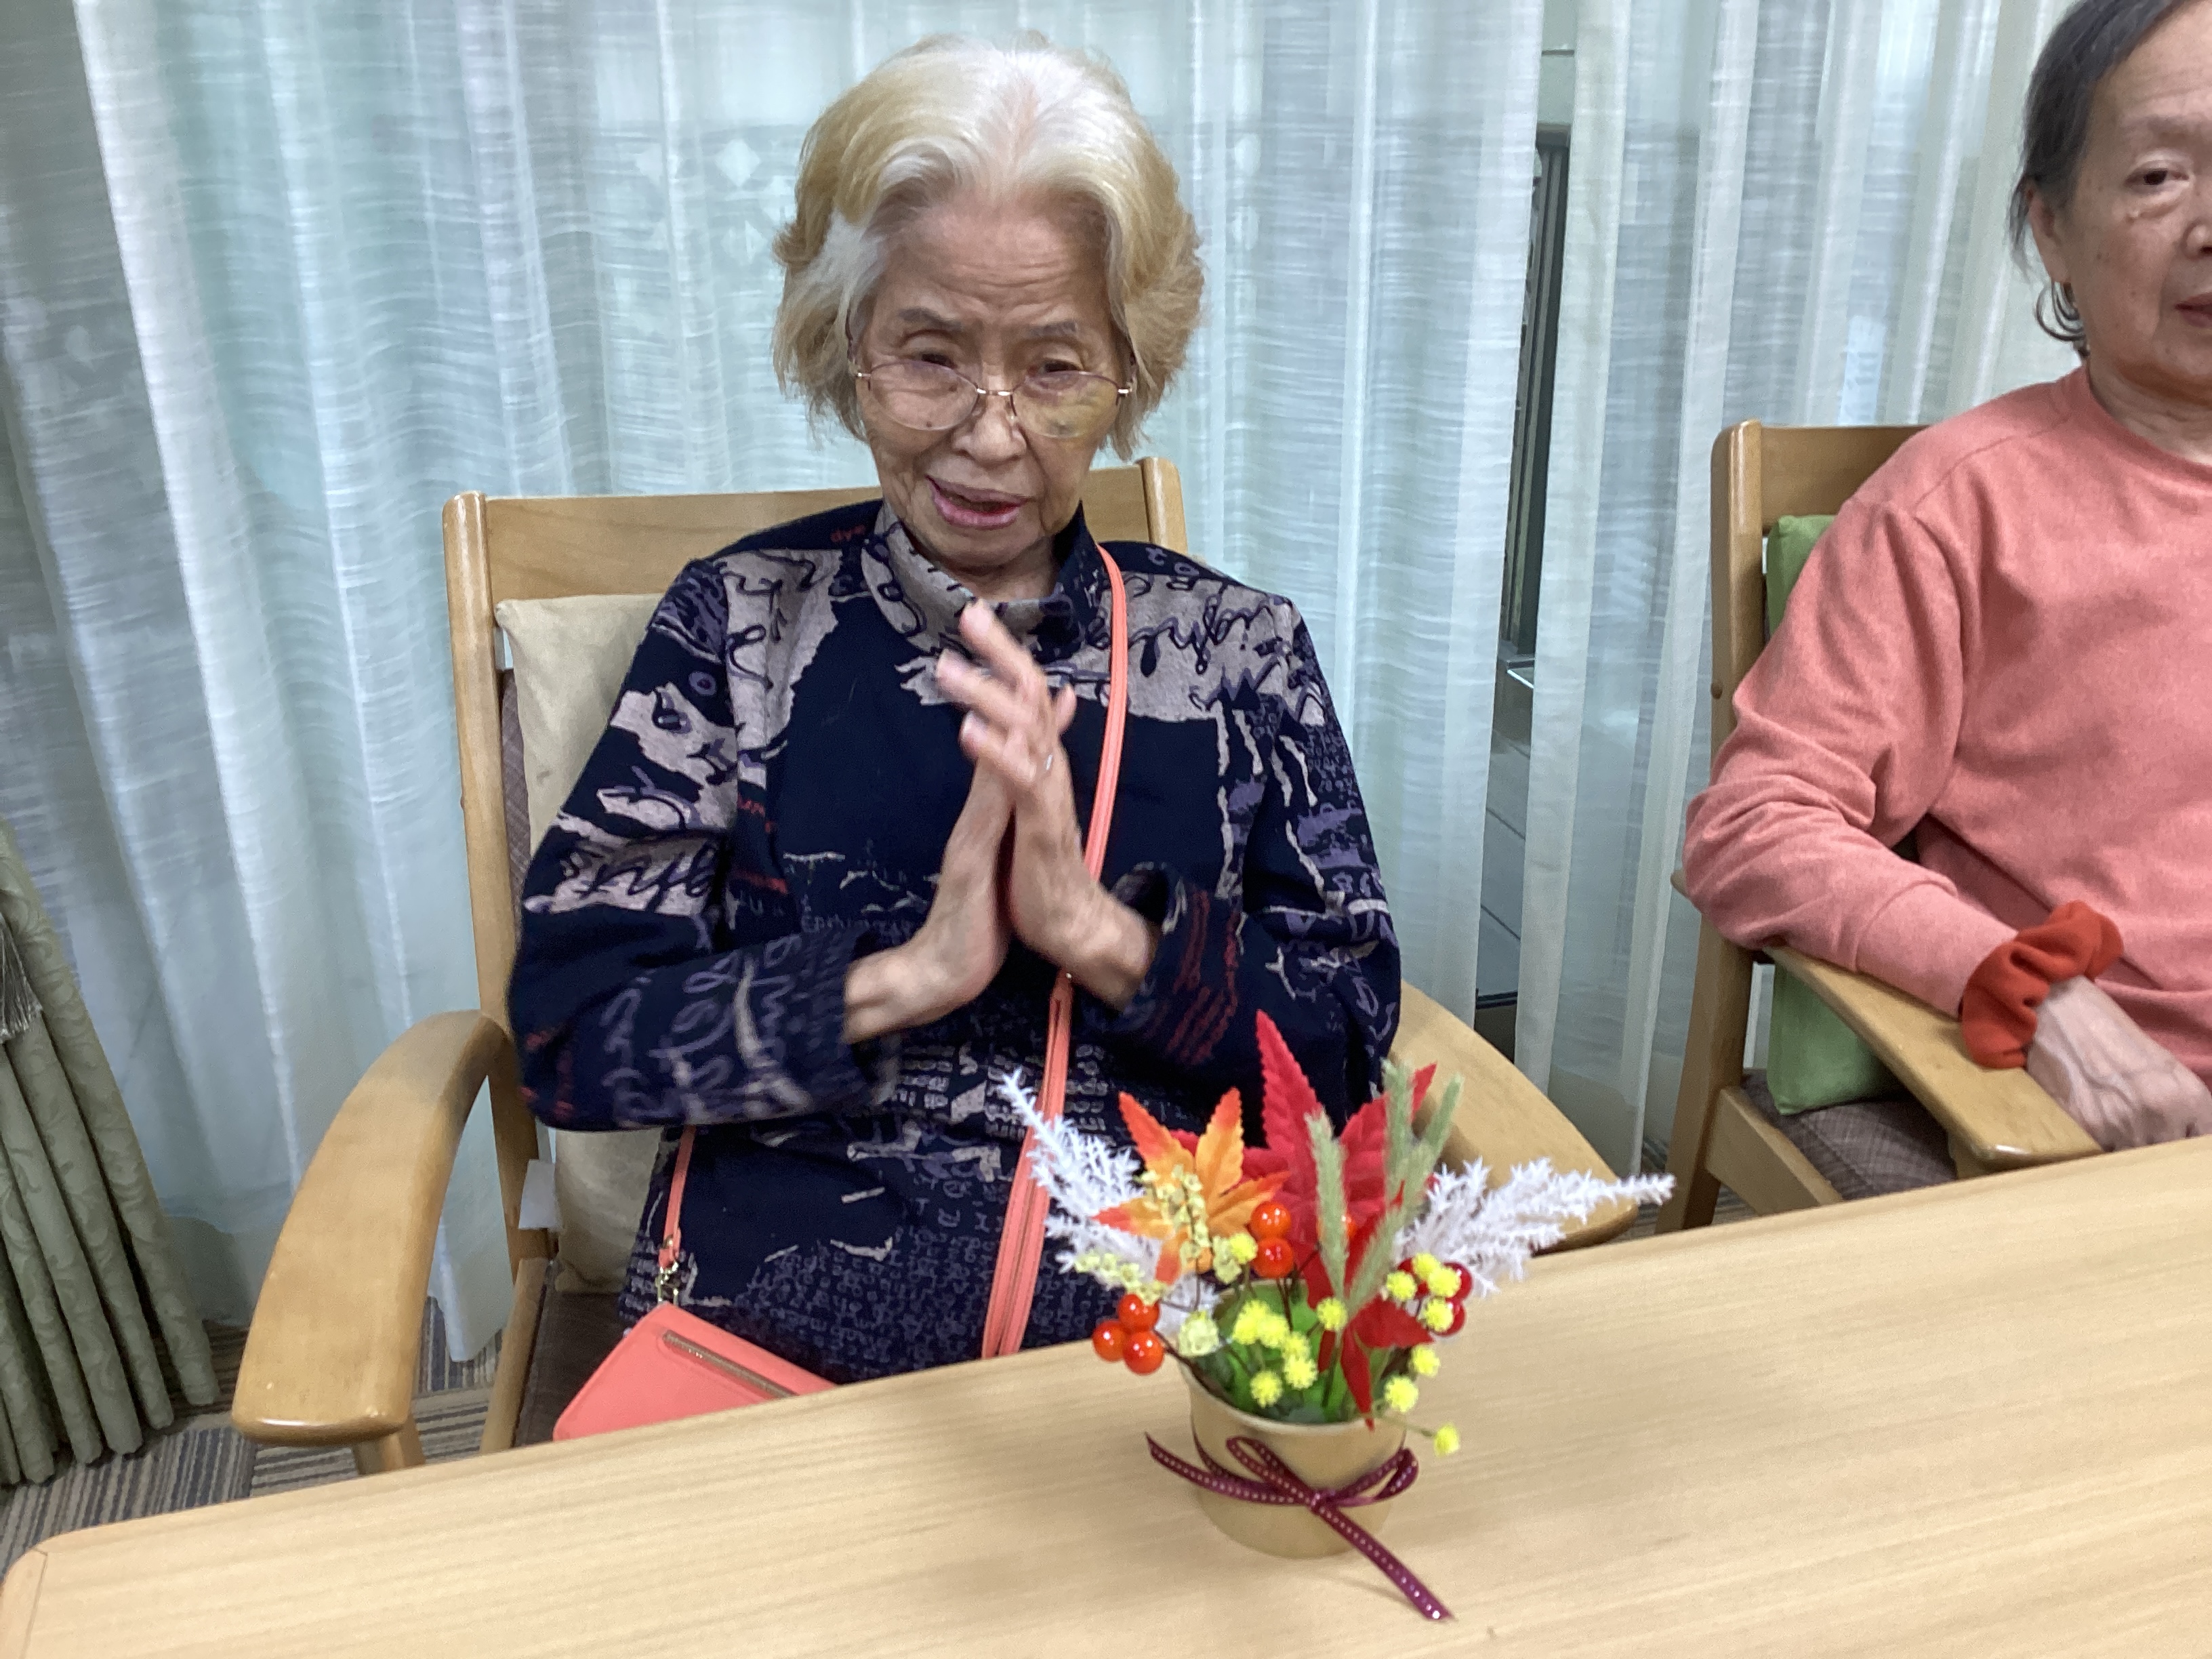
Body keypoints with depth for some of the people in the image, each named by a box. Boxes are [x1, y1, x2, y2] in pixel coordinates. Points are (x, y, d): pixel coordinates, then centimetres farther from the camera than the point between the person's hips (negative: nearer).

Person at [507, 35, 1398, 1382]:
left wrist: (1103, 932, -12)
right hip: (765, 1345, 1)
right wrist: (904, 975, -12)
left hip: (1163, 1331, 1)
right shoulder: (745, 617, 5)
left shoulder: (1242, 648, 6)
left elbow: (1351, 1043, 3)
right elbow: (569, 1028, 1)